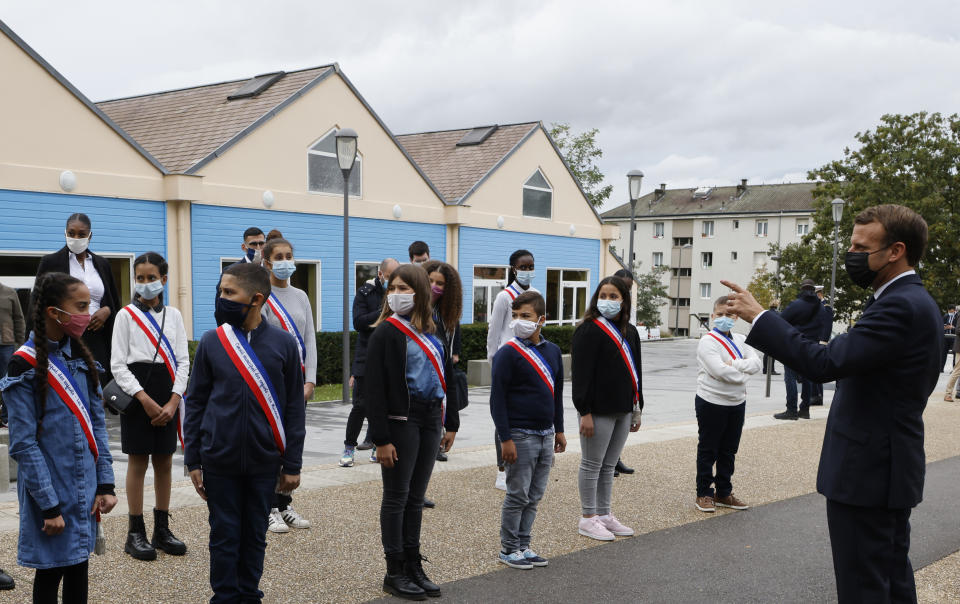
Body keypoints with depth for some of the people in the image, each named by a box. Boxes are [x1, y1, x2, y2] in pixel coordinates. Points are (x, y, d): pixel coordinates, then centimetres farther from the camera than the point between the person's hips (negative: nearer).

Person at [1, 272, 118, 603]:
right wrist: (49, 506, -15)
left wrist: (105, 483, 2)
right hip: (51, 490, -5)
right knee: (51, 571, 7)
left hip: (84, 490, 6)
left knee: (79, 565, 14)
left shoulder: (80, 357, 6)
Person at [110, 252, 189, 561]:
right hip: (136, 392, -3)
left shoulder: (174, 315, 8)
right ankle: (136, 534, 10)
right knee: (138, 462, 1)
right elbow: (118, 364, -6)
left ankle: (162, 530, 17)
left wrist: (173, 401, -9)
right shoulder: (126, 315, -1)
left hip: (168, 394, 3)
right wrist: (145, 399, -15)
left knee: (165, 462, 8)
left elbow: (183, 361, 4)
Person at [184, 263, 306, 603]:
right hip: (219, 461, 0)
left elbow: (294, 408, 1)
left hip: (264, 461, 0)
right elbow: (195, 403, 3)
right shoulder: (211, 342, -2)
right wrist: (193, 461, 1)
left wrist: (292, 465, 1)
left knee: (255, 535, 12)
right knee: (224, 536, 8)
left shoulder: (283, 344, -4)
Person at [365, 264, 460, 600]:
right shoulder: (386, 332, -9)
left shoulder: (434, 332, 9)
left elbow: (446, 378, 16)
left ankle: (413, 566, 23)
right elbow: (374, 388, -13)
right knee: (397, 497, 3)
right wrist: (380, 439, -17)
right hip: (401, 422, -6)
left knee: (416, 497, 13)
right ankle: (394, 573, 13)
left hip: (430, 422, 6)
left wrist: (451, 424, 13)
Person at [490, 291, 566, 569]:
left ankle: (523, 546, 23)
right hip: (521, 436, -6)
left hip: (546, 435, 6)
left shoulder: (553, 351, 9)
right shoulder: (508, 353, -10)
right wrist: (506, 439, -16)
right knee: (518, 496, 0)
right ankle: (508, 549, 14)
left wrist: (559, 430, 17)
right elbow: (497, 398, -12)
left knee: (535, 496, 12)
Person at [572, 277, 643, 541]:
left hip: (623, 410, 7)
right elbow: (581, 374, -15)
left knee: (609, 466, 15)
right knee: (592, 465, 1)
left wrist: (637, 409, 18)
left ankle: (604, 514, 24)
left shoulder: (630, 332, 14)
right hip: (598, 410, -7)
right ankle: (588, 519, 11)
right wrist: (585, 412, -20)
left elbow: (635, 371, 20)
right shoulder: (589, 330, -10)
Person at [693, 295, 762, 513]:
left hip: (736, 403, 6)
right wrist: (742, 374, -11)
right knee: (708, 450, 5)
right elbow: (719, 370, -24)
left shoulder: (740, 340, 8)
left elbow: (756, 363, -6)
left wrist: (734, 364, -21)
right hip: (711, 403, -6)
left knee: (729, 450, 14)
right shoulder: (707, 341, -12)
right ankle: (703, 494, 15)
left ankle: (723, 493, 25)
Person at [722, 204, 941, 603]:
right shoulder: (916, 302, 12)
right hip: (892, 465, 11)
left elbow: (825, 363, -29)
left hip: (866, 472, -11)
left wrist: (758, 317, -23)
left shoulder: (900, 307, -21)